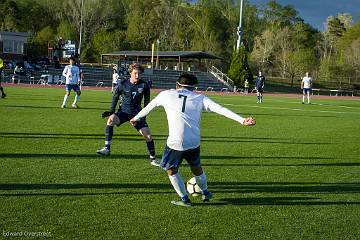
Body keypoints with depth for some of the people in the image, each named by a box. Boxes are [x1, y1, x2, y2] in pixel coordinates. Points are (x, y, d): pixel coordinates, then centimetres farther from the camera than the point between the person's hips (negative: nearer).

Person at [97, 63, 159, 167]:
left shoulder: (144, 85, -4)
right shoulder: (123, 84, -7)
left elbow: (147, 100, 9)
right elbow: (115, 97, 9)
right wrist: (112, 111, 1)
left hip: (137, 113, 1)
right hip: (123, 111, -1)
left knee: (147, 134, -10)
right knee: (111, 119, -32)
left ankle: (152, 158, 9)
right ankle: (107, 148, -28)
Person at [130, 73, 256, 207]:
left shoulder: (166, 95, 8)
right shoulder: (200, 98, 7)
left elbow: (149, 107, 24)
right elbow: (221, 110, -1)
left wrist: (136, 118, 41)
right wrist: (242, 120, -3)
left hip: (175, 143, -2)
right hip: (194, 142, 3)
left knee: (171, 170, 21)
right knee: (196, 168, 27)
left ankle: (184, 199, 22)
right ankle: (205, 193, 46)